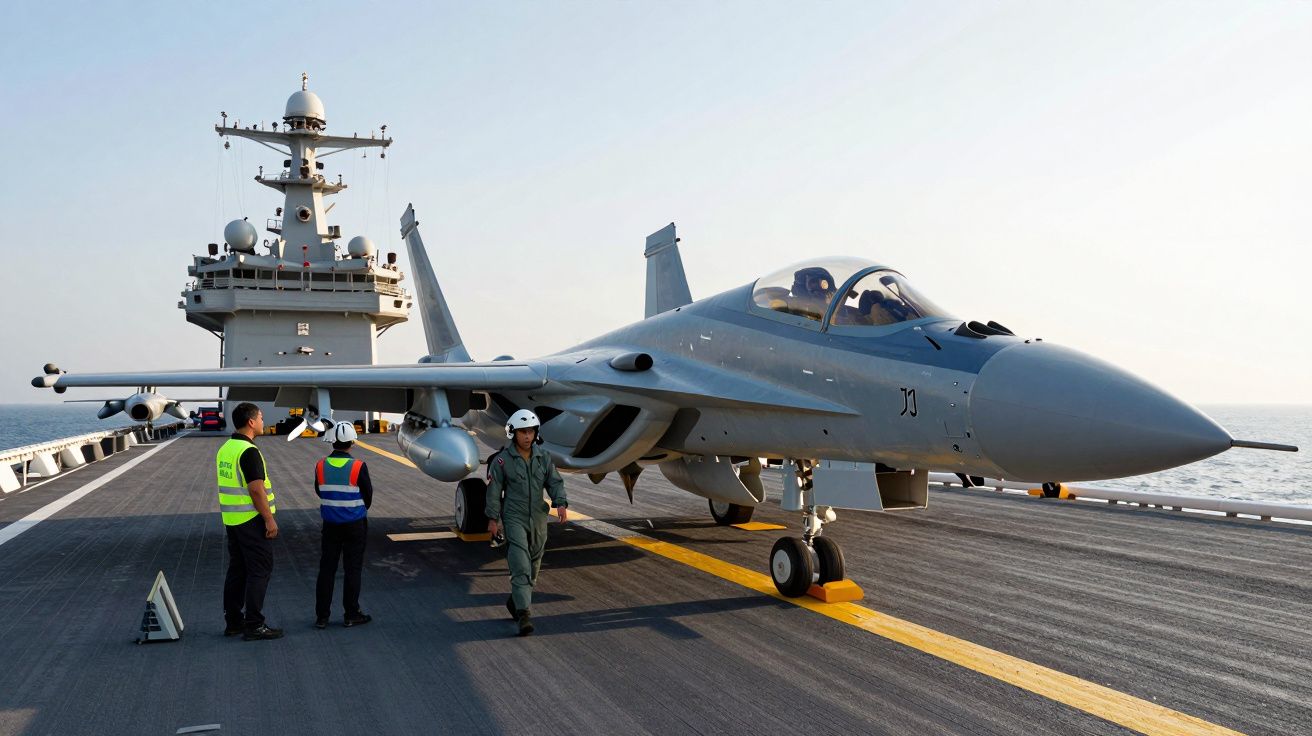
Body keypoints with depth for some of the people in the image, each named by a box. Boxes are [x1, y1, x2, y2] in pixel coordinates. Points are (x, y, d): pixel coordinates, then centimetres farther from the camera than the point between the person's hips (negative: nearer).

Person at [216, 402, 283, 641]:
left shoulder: (225, 448, 11)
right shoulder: (248, 451, -18)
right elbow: (256, 489, -22)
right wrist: (270, 519, -17)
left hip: (232, 520, 9)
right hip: (252, 520, -9)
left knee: (237, 570, 14)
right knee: (259, 571, -4)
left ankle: (233, 622, 19)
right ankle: (254, 625, -2)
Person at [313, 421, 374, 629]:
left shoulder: (321, 466, -5)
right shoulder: (358, 467, -16)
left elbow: (319, 492, 7)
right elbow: (368, 495, -5)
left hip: (330, 524, 3)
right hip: (354, 524, -3)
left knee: (326, 569, 10)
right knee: (352, 569, 6)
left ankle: (321, 616, 14)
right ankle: (351, 615, 12)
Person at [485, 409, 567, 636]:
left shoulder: (543, 457, 4)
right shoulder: (502, 460, -7)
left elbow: (555, 482, 2)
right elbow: (494, 489, -4)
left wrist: (561, 504, -15)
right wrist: (492, 518, -6)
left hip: (538, 518, 5)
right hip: (514, 519, -5)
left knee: (533, 566, 13)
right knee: (520, 566, -15)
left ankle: (515, 601, 35)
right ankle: (523, 614, -17)